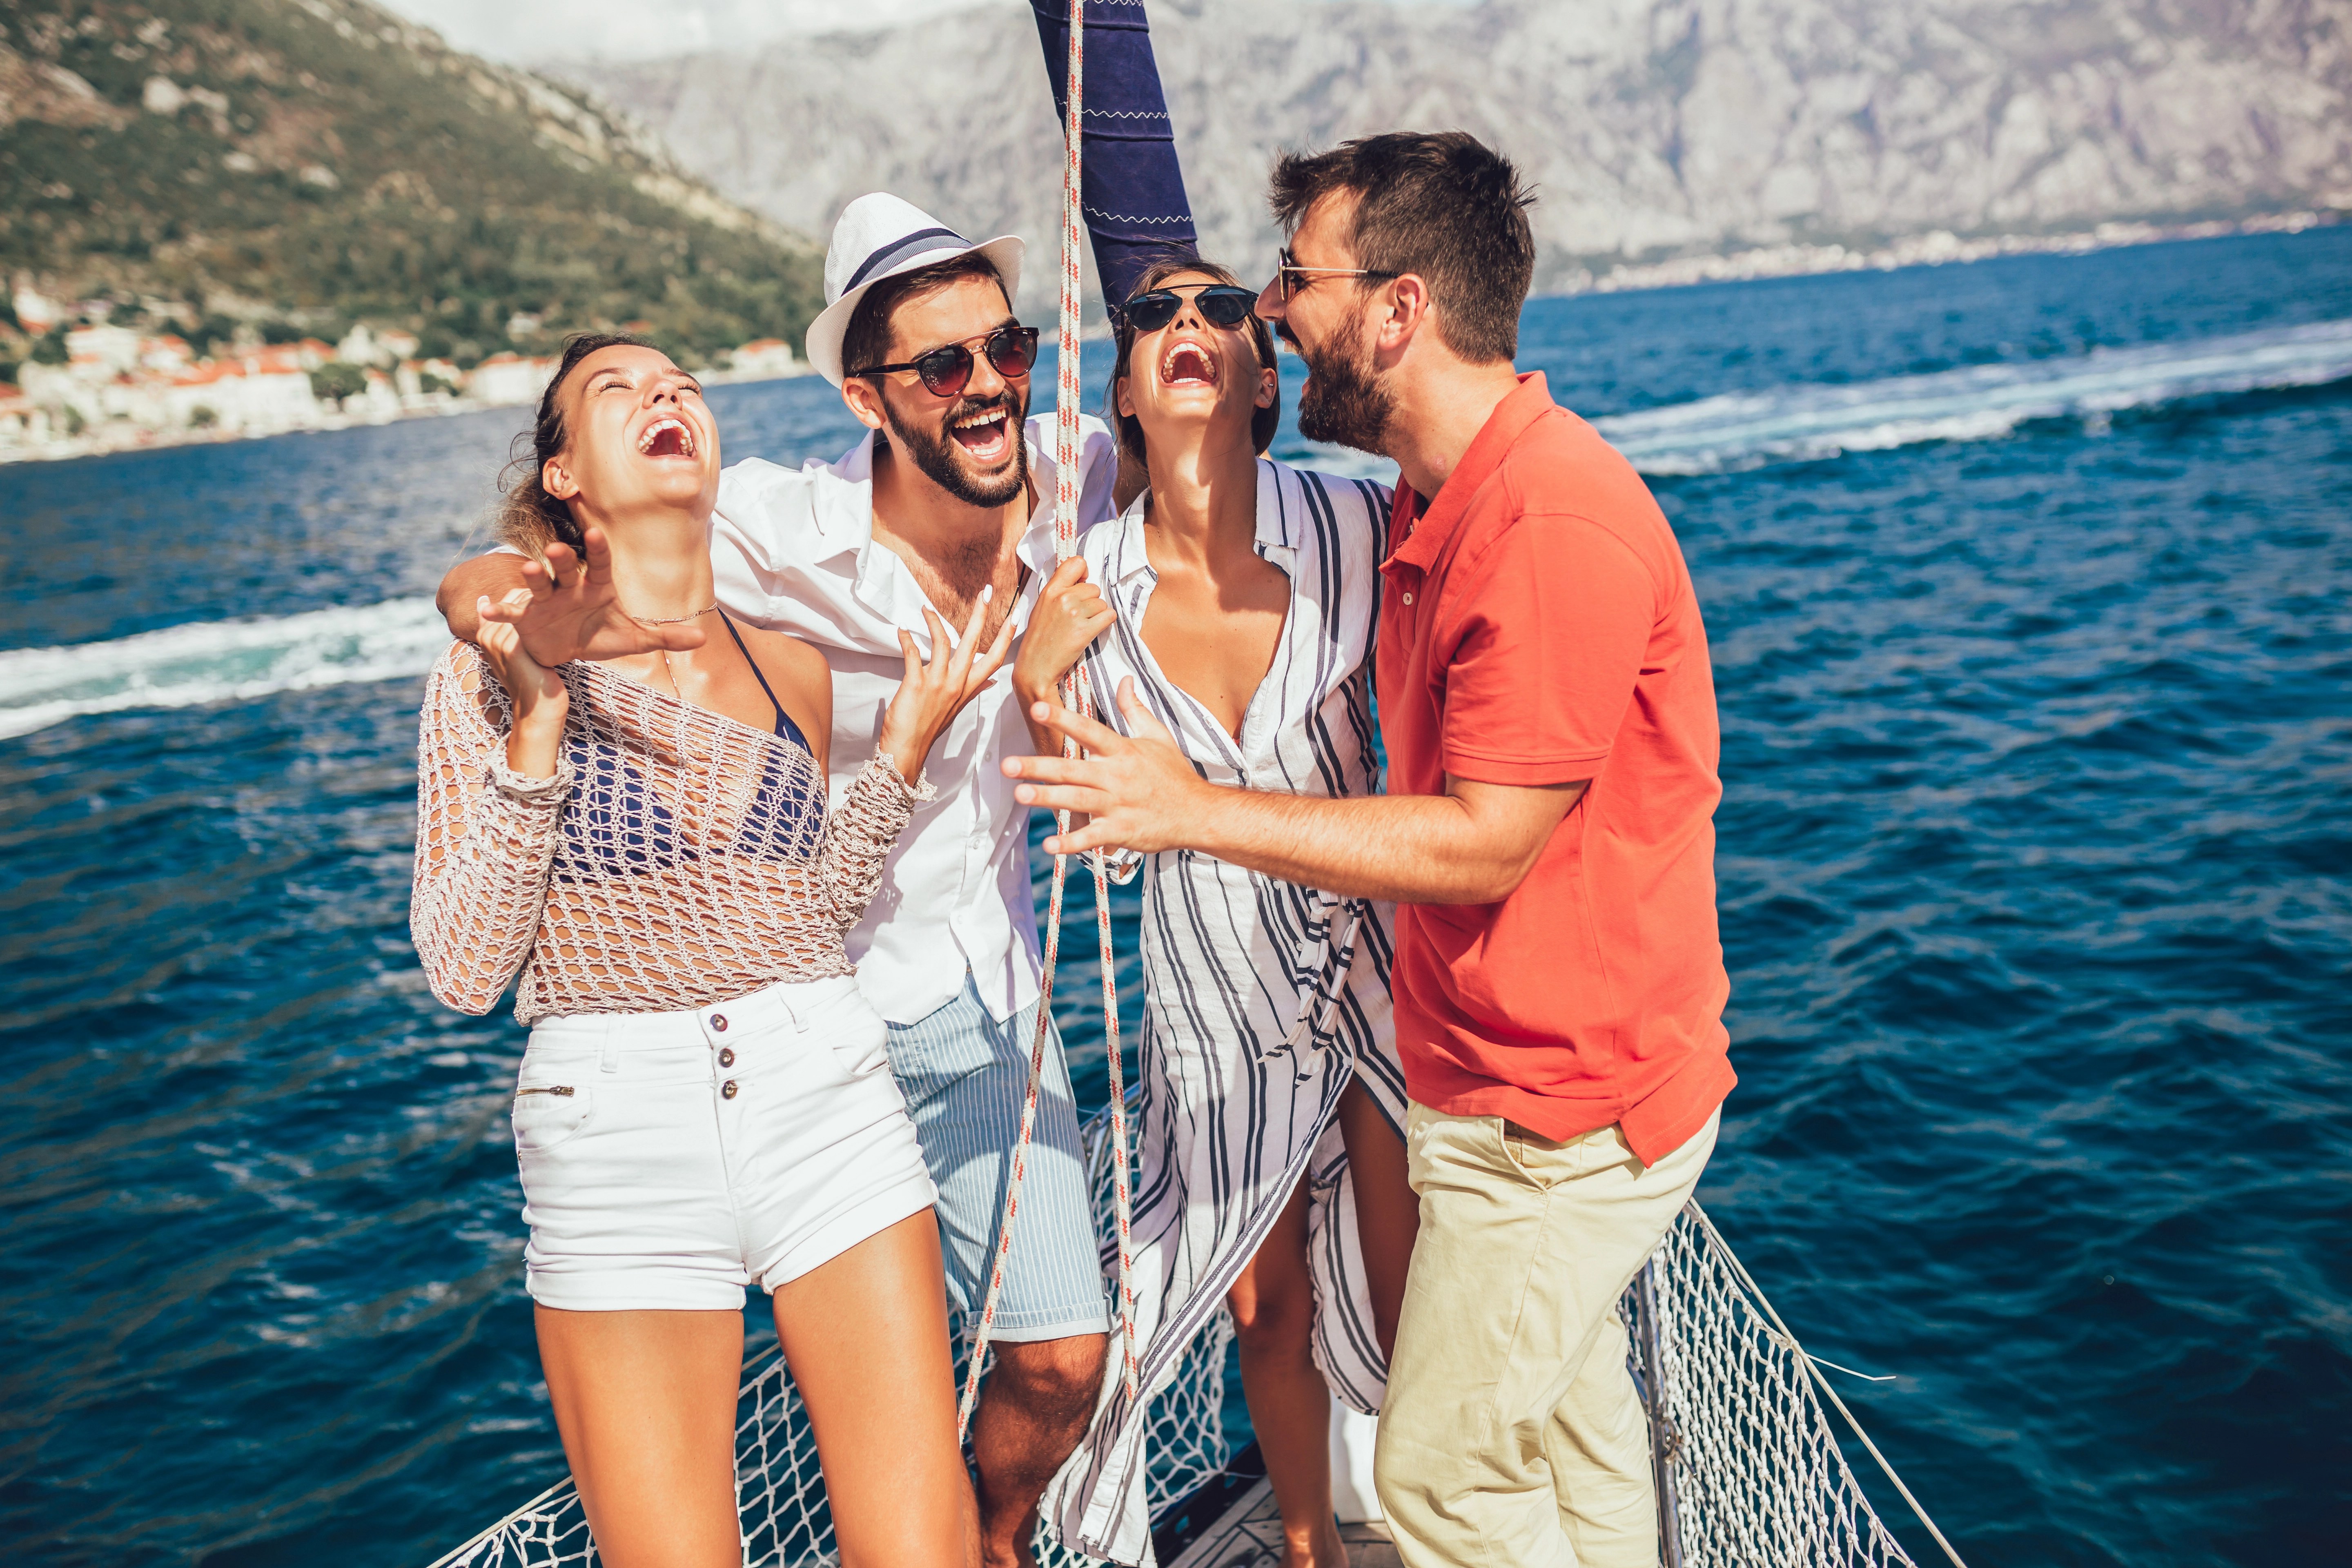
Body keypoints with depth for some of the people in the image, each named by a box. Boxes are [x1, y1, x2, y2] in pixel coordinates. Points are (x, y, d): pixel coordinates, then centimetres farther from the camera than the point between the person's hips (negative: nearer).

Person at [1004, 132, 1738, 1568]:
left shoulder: (1555, 520, -25)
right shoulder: (1441, 503, 9)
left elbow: (1482, 845, -25)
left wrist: (1201, 812, -23)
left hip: (1560, 1110, -10)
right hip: (1537, 1083, 10)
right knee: (1572, 1432, 22)